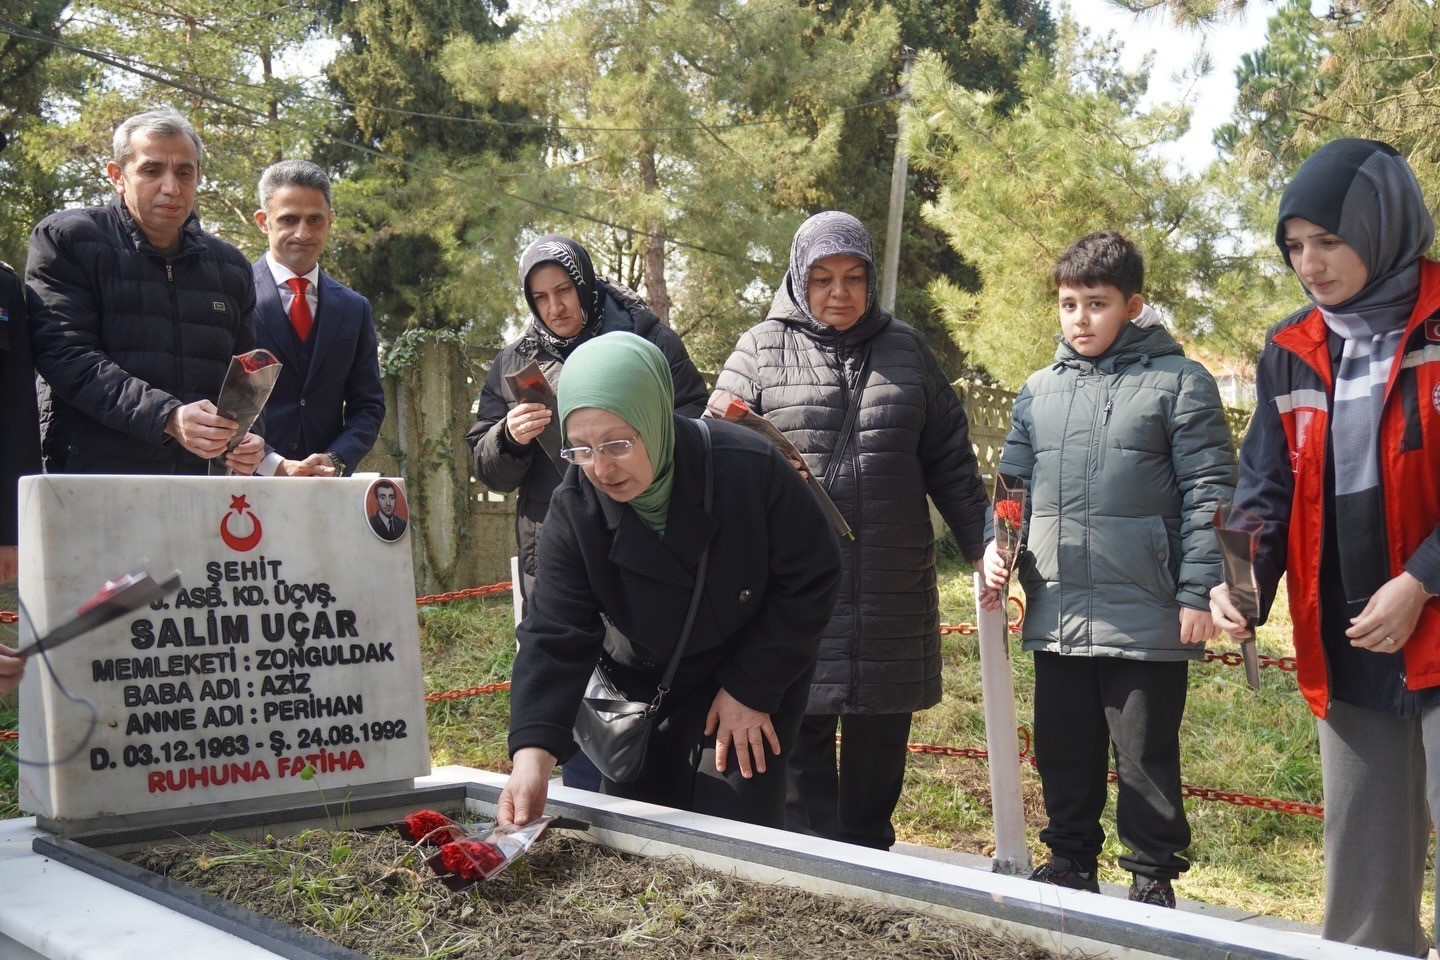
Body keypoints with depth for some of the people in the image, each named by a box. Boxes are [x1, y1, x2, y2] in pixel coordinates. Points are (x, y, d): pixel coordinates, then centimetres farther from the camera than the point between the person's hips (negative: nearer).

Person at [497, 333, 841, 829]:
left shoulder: (753, 470, -27)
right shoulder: (574, 509, -19)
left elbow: (810, 580, -15)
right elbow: (554, 637, -21)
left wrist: (751, 690, -14)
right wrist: (532, 757, -36)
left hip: (753, 687, -3)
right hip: (639, 691, 3)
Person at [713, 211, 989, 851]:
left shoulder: (906, 350, 12)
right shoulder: (759, 351, 4)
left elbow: (950, 459, 14)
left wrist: (980, 544, 6)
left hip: (893, 589, 3)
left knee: (880, 744, 10)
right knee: (800, 734, 0)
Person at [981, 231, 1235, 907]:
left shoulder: (1178, 383, -3)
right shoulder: (1039, 390, 12)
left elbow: (1209, 494, -7)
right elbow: (1013, 483, 17)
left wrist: (1199, 591, -12)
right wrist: (996, 546, -1)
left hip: (1147, 618, -5)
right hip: (1056, 617, 5)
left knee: (1147, 756, 5)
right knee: (1063, 752, 15)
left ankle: (1153, 877, 19)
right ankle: (1071, 862, 31)